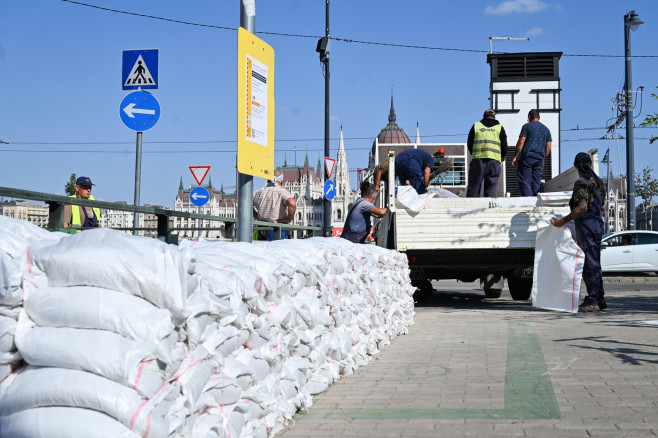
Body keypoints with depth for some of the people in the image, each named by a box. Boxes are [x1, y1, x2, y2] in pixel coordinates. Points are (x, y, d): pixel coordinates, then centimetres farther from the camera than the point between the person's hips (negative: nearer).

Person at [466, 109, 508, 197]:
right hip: (494, 160, 0)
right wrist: (502, 157, 26)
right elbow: (504, 146, 9)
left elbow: (469, 144, 13)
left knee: (473, 186, 3)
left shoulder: (476, 126, 13)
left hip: (478, 158, 0)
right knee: (491, 189, 2)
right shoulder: (499, 127, 13)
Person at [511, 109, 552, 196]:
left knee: (524, 181, -6)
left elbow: (521, 142, -5)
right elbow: (548, 148, 12)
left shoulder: (527, 126, 2)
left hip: (527, 157, -4)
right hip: (540, 158, 4)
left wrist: (515, 156, -2)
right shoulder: (546, 129, 16)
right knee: (536, 183, 7)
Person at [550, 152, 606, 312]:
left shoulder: (581, 183, -15)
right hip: (597, 224, 9)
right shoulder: (599, 182, 12)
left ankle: (592, 302, -6)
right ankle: (599, 299, 18)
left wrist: (563, 221, -23)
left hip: (586, 226, -9)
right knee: (594, 263, 14)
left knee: (589, 264, -7)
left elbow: (582, 208, -26)